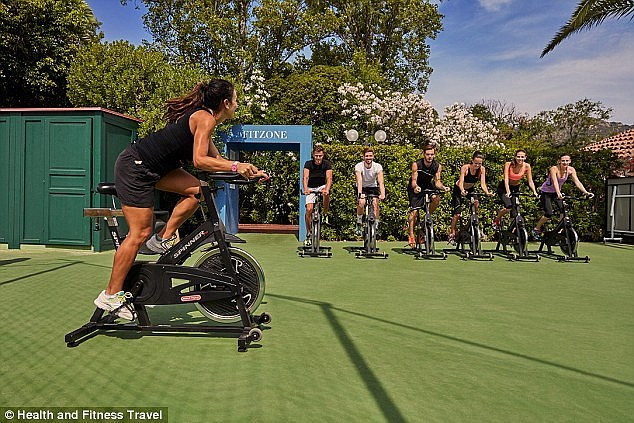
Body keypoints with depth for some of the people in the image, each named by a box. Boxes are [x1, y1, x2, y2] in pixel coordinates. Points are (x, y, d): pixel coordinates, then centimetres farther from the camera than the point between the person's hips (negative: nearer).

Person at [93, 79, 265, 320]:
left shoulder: (201, 116, 15)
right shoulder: (206, 117, -13)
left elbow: (215, 159, 16)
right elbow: (199, 160, -23)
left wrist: (248, 170, 8)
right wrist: (236, 166, -23)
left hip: (152, 168, 9)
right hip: (134, 167, -9)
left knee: (197, 190, 3)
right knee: (140, 233, -5)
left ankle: (163, 239, 9)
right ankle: (111, 295, 6)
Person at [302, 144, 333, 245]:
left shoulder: (327, 164, -12)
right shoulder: (308, 164, -13)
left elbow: (329, 178, -25)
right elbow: (305, 177, -26)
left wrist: (327, 189, -45)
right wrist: (305, 189, -46)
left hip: (322, 186, 0)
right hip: (311, 188, 0)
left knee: (326, 194, -36)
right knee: (309, 209, -15)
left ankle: (325, 215, -12)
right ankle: (308, 234, 1)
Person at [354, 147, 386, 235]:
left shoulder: (378, 167, -22)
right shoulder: (359, 166, -25)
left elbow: (381, 182, -33)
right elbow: (359, 181, -38)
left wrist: (382, 194, -49)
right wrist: (360, 194, -54)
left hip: (373, 187, 1)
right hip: (362, 188, -1)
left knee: (375, 203, -20)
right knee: (361, 203, -24)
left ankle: (376, 226, -5)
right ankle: (358, 225, -3)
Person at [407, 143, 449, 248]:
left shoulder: (437, 166, -16)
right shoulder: (416, 164, -24)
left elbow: (437, 181, -13)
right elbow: (414, 181, -23)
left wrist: (443, 187, -34)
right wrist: (415, 187, -45)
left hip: (428, 186, 3)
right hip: (415, 188, -3)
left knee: (437, 199, -27)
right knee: (414, 211, -13)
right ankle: (411, 236, -4)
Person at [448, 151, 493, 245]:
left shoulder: (482, 169, -16)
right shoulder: (465, 168, -27)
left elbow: (483, 184, -20)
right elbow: (461, 182, -33)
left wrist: (487, 192, -39)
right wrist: (462, 191, -53)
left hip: (470, 189, 3)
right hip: (459, 190, -3)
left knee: (476, 202, -29)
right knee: (457, 213, -7)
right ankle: (451, 234, 6)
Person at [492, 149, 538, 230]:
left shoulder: (527, 166, -13)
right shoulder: (508, 164, -22)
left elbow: (530, 181, -11)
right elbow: (506, 179, -27)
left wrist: (534, 192, -25)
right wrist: (508, 191, -40)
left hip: (515, 188, 4)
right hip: (503, 187, -4)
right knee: (509, 207, -24)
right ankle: (496, 220, 2)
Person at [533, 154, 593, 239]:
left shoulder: (571, 170, -12)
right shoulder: (554, 169, -27)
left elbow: (577, 182, -21)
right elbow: (555, 182, -41)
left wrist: (586, 192, -35)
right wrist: (559, 194, -57)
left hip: (556, 192, 5)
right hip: (546, 192, -5)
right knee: (549, 214, -13)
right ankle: (536, 229, 8)